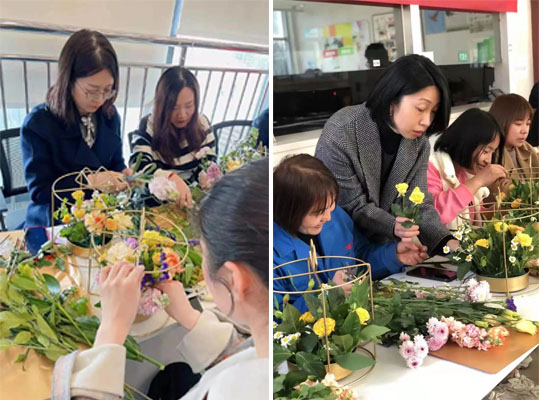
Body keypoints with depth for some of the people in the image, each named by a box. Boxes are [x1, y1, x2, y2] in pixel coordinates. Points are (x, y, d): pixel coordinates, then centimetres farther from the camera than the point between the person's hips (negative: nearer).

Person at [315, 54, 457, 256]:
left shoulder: (419, 142, -7)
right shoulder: (340, 134, -25)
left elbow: (418, 203, -8)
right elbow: (353, 207, -21)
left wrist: (446, 241, -26)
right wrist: (393, 227, -38)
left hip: (381, 246, 5)